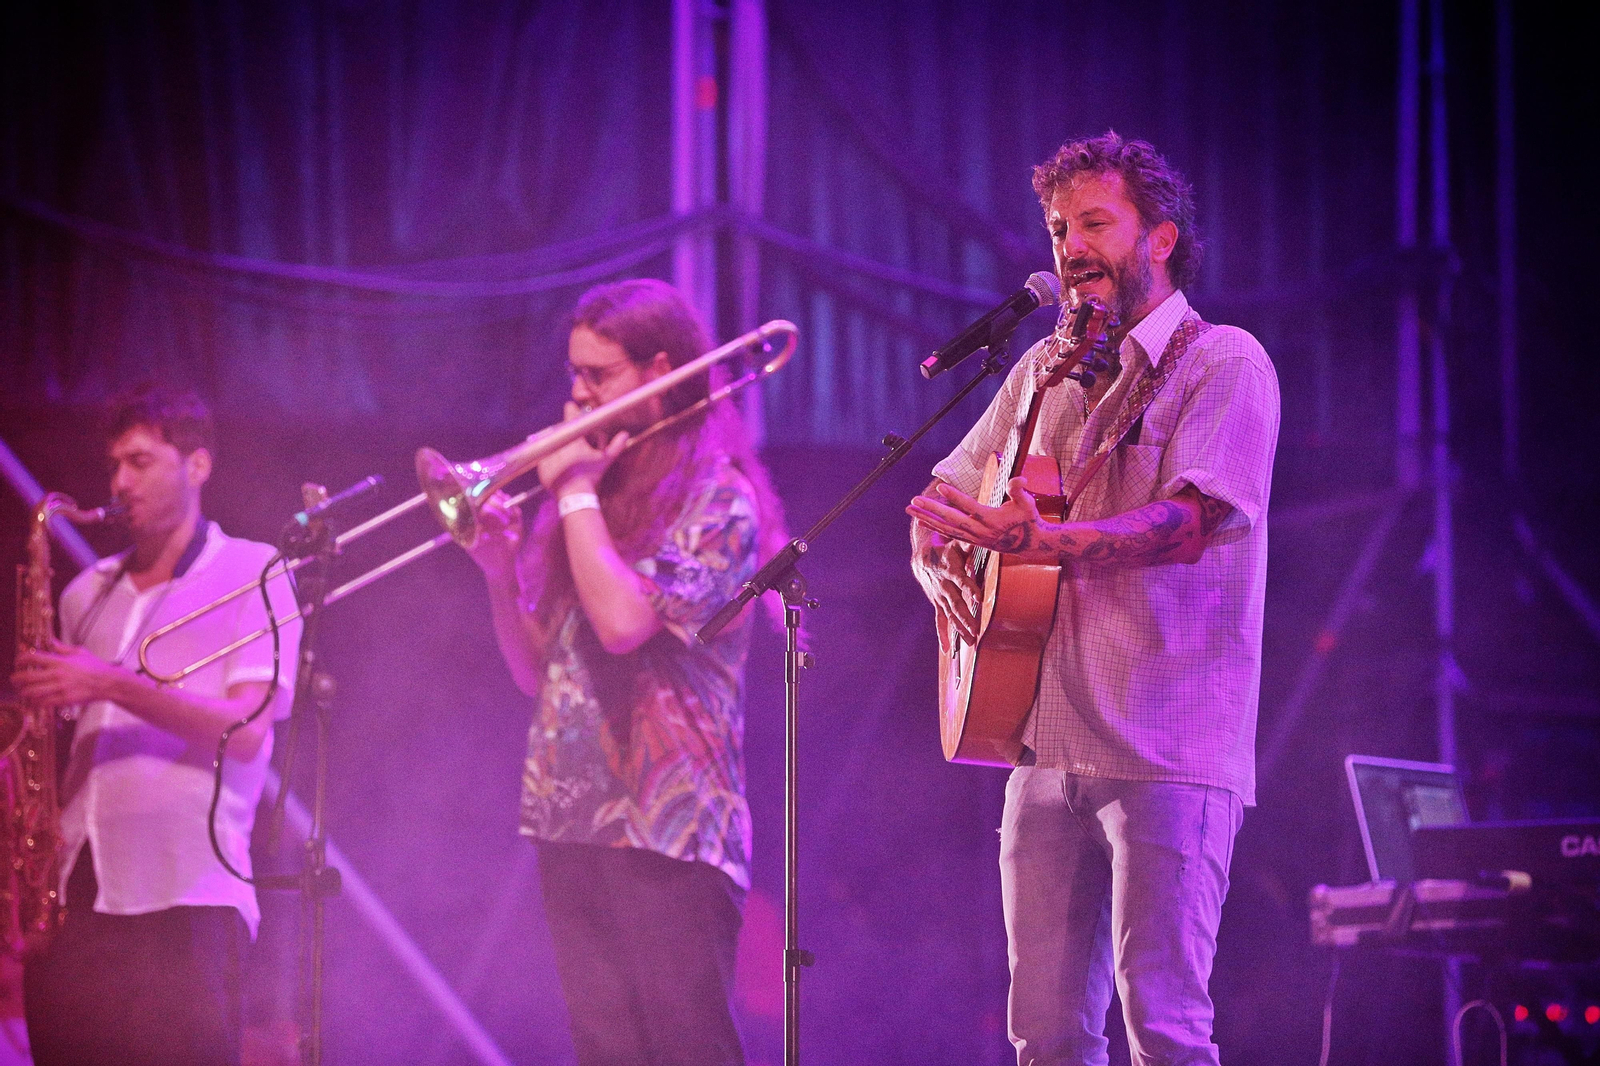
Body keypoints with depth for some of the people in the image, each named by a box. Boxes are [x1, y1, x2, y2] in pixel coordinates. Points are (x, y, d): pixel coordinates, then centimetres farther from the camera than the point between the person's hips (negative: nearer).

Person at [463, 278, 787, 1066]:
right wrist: (501, 570, 0)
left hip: (667, 824, -7)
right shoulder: (599, 489, 17)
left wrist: (577, 492, -8)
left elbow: (623, 621, -20)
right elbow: (535, 672, 17)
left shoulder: (715, 497, -5)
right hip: (571, 821, 7)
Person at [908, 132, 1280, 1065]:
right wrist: (942, 567, -2)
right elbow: (944, 503, 22)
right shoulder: (1045, 372, 17)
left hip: (1169, 749, -6)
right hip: (1050, 743, 6)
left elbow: (1191, 523, -18)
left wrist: (1039, 541, -33)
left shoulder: (1224, 364, -3)